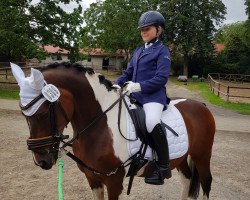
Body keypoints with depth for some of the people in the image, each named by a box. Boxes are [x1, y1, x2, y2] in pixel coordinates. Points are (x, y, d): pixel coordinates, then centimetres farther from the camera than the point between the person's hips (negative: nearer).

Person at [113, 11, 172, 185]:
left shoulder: (162, 50, -2)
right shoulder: (139, 51, 20)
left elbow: (161, 78, -13)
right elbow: (129, 72, 21)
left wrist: (140, 86, -23)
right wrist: (118, 84, 2)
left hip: (153, 95, -9)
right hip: (136, 94, 9)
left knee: (152, 123, -35)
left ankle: (164, 167, -21)